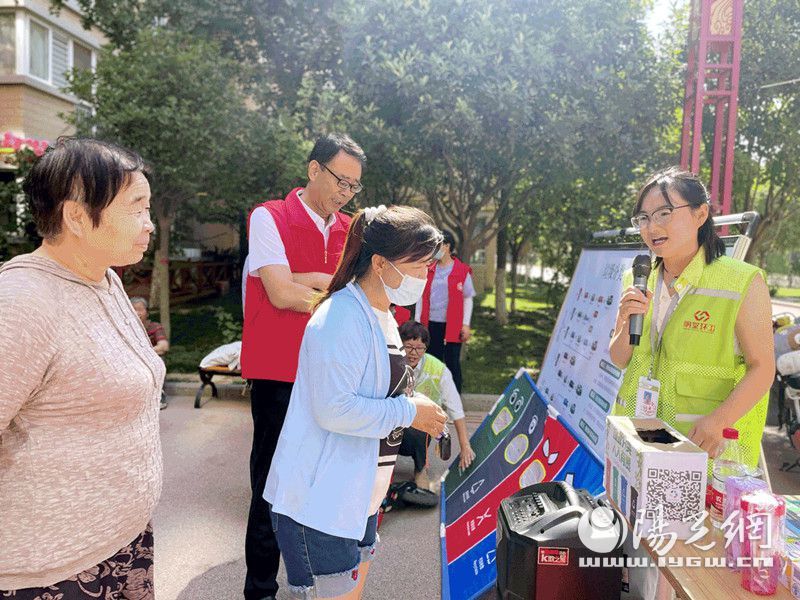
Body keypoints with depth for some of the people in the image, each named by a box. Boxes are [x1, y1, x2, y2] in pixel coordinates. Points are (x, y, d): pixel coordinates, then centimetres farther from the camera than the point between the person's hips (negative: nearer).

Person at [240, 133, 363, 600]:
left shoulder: (349, 230, 11)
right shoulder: (269, 217, -5)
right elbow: (281, 293, -15)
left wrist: (308, 280, -11)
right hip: (279, 375, -4)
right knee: (273, 486, 5)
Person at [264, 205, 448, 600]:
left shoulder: (382, 317, 12)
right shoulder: (342, 318, -21)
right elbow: (334, 409, -28)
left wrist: (418, 411, 8)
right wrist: (409, 412, -19)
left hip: (360, 494, 10)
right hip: (318, 501, -10)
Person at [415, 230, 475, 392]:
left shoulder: (462, 270, -4)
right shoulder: (428, 270, 7)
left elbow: (468, 298, -1)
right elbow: (421, 297, 12)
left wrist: (466, 324, -6)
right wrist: (417, 320, 8)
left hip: (452, 325, -4)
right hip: (431, 324, 4)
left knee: (452, 362, 4)